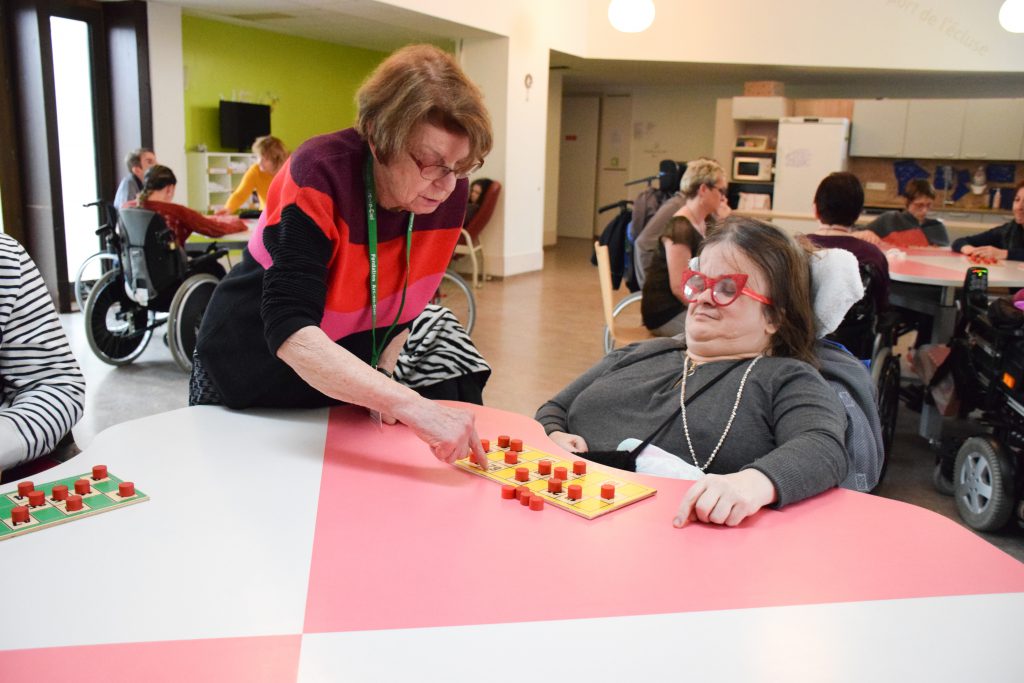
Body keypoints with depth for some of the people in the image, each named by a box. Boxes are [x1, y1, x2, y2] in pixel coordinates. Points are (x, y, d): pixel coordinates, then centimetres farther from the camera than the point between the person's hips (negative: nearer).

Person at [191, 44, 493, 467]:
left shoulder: (449, 194, -16)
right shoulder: (320, 175, -32)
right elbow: (290, 330, -43)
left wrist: (380, 375, -12)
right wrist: (412, 407, -51)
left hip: (339, 390, 4)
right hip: (245, 386, -4)